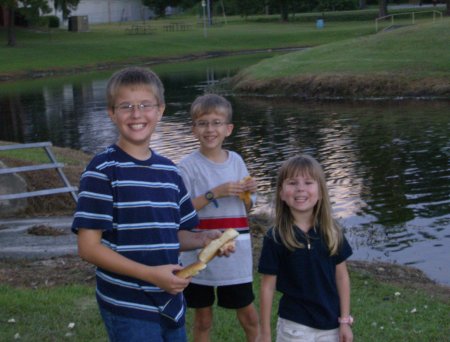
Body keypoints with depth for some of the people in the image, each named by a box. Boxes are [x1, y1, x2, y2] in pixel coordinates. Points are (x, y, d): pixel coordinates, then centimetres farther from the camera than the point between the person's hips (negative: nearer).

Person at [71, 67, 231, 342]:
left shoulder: (169, 170, 7)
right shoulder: (103, 170, -11)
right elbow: (88, 247, -14)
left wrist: (203, 240, -6)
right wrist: (151, 274, -20)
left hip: (171, 304, 6)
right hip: (128, 310, -6)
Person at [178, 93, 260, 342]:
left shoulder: (236, 161, 3)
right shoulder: (188, 166, -9)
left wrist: (249, 192, -10)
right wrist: (214, 193, -21)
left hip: (236, 254, 3)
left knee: (248, 314, 12)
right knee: (203, 319, 11)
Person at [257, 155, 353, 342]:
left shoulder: (331, 232, -4)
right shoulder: (275, 238, -11)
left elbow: (341, 276, 3)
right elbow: (268, 286, -6)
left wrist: (345, 321, 2)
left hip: (330, 323, 3)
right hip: (294, 324, -2)